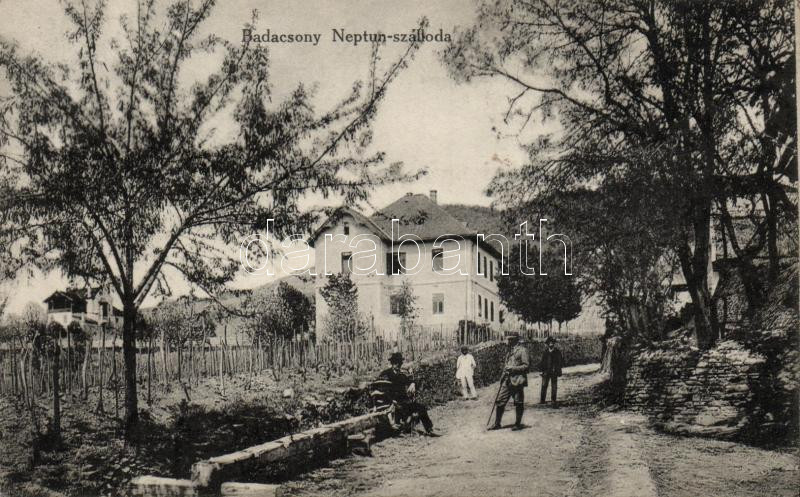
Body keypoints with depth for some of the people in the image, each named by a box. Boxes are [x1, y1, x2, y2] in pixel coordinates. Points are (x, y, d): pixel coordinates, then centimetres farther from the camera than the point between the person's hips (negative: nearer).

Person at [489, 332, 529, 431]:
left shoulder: (522, 350, -7)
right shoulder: (510, 350, 17)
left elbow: (525, 366, -11)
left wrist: (512, 368, -18)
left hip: (517, 381, -7)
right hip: (507, 380, 7)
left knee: (518, 404, 3)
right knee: (500, 401, 4)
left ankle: (518, 424, 14)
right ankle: (497, 424, 11)